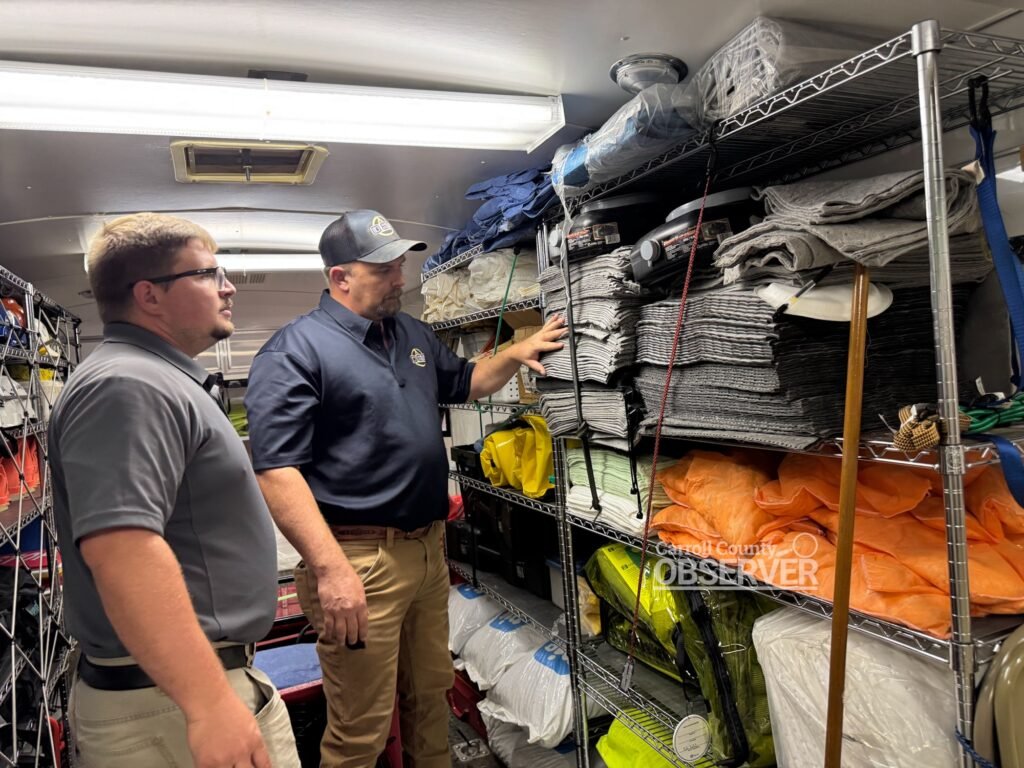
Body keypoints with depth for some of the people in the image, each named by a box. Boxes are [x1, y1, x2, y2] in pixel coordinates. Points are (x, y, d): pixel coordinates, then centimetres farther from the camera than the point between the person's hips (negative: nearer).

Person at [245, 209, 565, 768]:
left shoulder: (414, 335, 12)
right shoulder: (294, 351, -14)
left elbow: (463, 383, 28)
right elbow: (277, 470, -21)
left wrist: (515, 354, 10)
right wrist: (331, 569, -26)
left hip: (429, 548, 8)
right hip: (359, 560, -7)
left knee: (431, 693, 24)